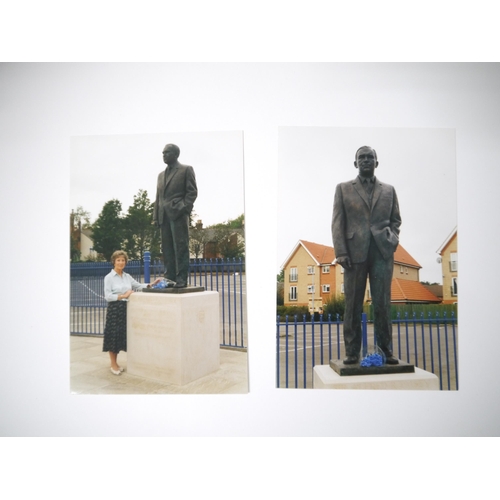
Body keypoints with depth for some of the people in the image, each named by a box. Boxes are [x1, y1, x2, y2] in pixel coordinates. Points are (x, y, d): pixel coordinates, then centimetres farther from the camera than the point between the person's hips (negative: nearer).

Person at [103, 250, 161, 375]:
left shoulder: (127, 276, 12)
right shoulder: (109, 277, -4)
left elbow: (138, 286, 15)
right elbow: (107, 296, -10)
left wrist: (151, 284, 2)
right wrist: (123, 296, -15)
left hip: (126, 308, 5)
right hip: (115, 309, -5)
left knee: (124, 335, 7)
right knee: (114, 335, 0)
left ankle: (116, 363, 21)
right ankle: (114, 365, 13)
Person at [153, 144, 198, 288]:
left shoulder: (186, 170, 7)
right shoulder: (161, 175, 25)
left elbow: (192, 192, -1)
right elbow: (158, 197, 21)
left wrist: (183, 209, -13)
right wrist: (155, 216, 11)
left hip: (178, 215, -6)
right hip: (164, 216, 6)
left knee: (181, 247, -7)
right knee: (167, 249, 3)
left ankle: (181, 279, -6)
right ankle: (169, 278, 7)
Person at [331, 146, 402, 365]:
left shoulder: (389, 190, 18)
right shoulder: (343, 189, 11)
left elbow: (396, 220, 19)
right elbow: (337, 223, 4)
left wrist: (392, 239, 0)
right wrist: (341, 252, -6)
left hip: (382, 252, 2)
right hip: (355, 252, -1)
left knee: (382, 303, 2)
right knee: (353, 305, 0)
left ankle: (386, 350, 11)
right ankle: (352, 352, 7)